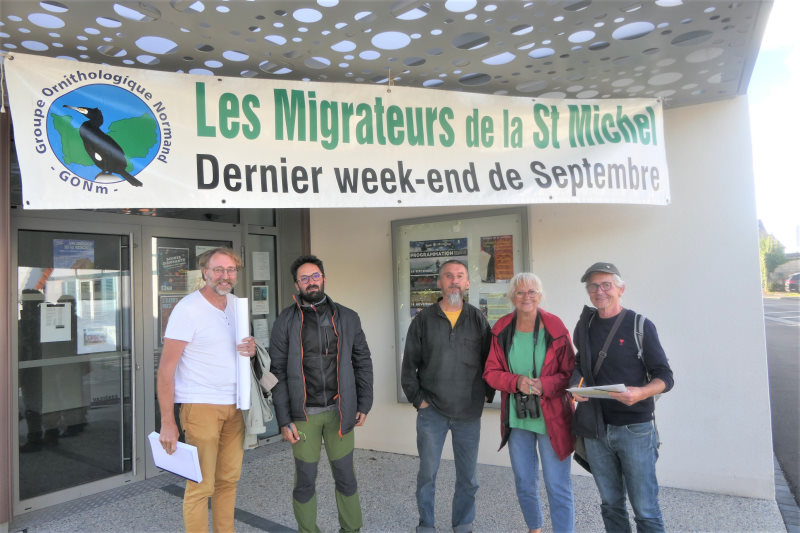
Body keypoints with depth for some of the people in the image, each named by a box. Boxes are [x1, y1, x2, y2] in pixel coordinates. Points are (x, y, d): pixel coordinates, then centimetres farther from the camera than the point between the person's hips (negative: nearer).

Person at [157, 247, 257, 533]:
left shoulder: (236, 303, 8)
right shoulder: (188, 309, -12)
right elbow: (166, 369, -12)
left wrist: (250, 350, -3)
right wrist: (167, 423, -15)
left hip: (234, 405, 6)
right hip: (201, 406, -6)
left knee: (229, 479, 14)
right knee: (201, 486, 1)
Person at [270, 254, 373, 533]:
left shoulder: (346, 317, 4)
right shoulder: (286, 321, -2)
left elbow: (362, 362, 7)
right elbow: (278, 372, -3)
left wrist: (364, 404, 3)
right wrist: (284, 420, -7)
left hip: (340, 411, 2)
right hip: (304, 414, -1)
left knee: (345, 477, 12)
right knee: (305, 481, 9)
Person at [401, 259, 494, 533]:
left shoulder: (478, 319, 3)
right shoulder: (423, 320, 1)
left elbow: (490, 361, 8)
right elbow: (409, 364, 3)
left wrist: (487, 394, 0)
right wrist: (417, 398, -3)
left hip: (469, 413, 1)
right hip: (431, 411, -1)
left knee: (468, 477, 10)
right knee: (427, 474, 6)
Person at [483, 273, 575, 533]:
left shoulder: (555, 329, -9)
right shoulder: (501, 330, -1)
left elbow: (570, 373, -5)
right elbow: (491, 372, 1)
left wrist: (544, 385, -22)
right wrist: (517, 382, -17)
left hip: (551, 419, -3)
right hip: (516, 418, 4)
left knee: (558, 487, 0)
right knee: (524, 482, 19)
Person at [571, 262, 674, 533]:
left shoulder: (640, 326, -6)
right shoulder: (585, 327, 6)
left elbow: (664, 377, -5)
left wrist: (641, 393, -25)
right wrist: (576, 386, -1)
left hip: (634, 427, -4)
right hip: (595, 428, 4)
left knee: (645, 510, 4)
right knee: (610, 504, 16)